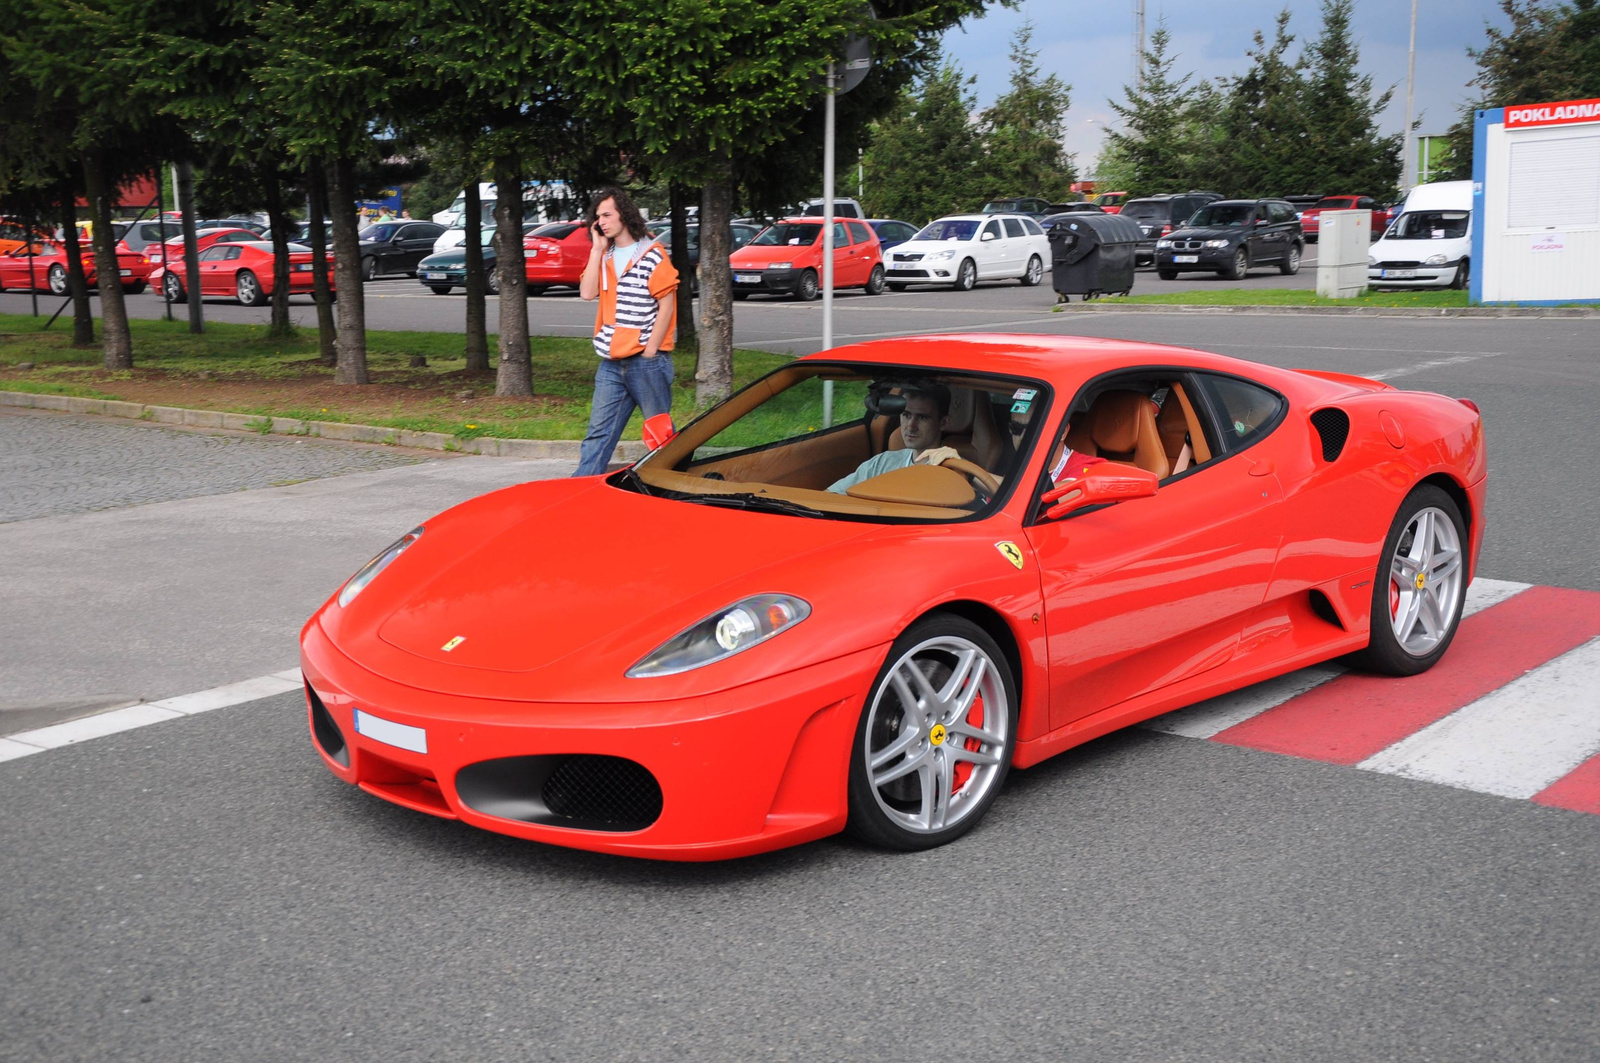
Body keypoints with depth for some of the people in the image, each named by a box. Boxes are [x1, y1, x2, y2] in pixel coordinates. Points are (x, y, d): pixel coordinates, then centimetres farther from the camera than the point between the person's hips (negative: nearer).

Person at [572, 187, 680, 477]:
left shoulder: (652, 254, -6)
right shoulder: (604, 255, 13)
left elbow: (666, 306, -8)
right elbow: (587, 292, -1)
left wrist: (650, 351, -11)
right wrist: (597, 249, -2)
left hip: (646, 360, -6)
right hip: (611, 363, 6)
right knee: (598, 432, 3)